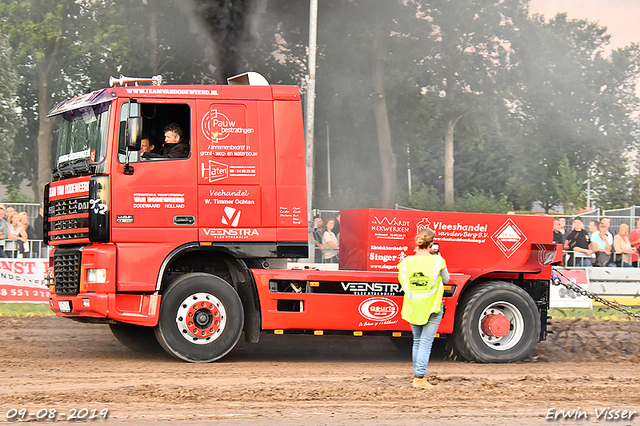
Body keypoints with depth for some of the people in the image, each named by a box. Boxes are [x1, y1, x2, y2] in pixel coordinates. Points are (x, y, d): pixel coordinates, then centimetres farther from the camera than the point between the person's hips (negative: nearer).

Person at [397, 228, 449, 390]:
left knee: (417, 341, 17)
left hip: (413, 308, 3)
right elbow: (446, 279, 5)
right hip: (432, 308, -3)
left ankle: (418, 375, 24)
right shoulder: (437, 261, -11)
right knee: (426, 342, -2)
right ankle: (419, 377, -8)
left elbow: (402, 280, 11)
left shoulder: (407, 262, -5)